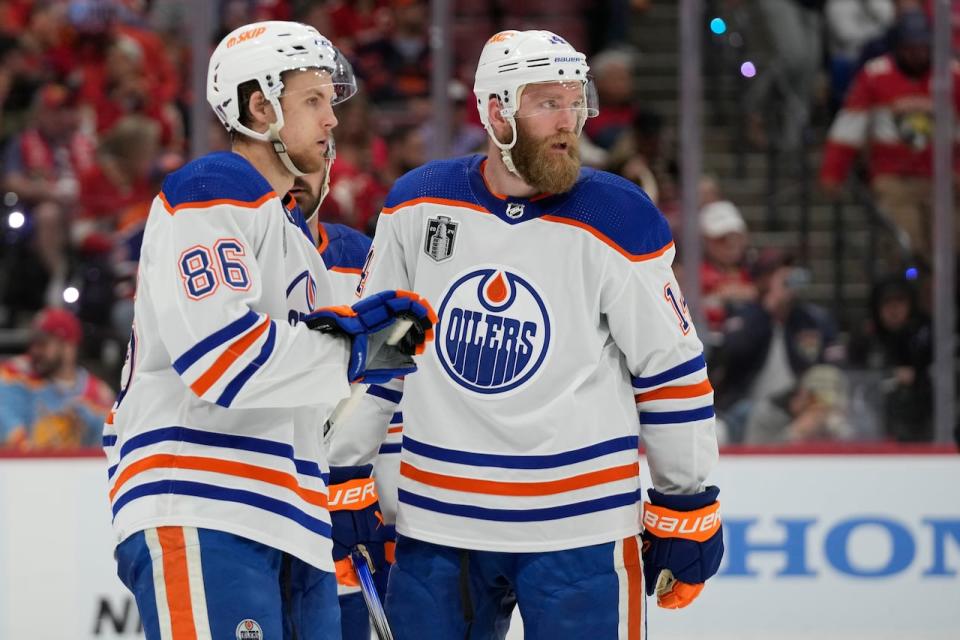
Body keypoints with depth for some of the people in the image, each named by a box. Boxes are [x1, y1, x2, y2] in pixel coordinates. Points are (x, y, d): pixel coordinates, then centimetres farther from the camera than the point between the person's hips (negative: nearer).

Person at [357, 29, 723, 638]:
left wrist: (688, 509, 1)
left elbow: (673, 367, -1)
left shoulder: (618, 222, -6)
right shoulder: (418, 205, 2)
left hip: (579, 524, -3)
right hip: (436, 520, 3)